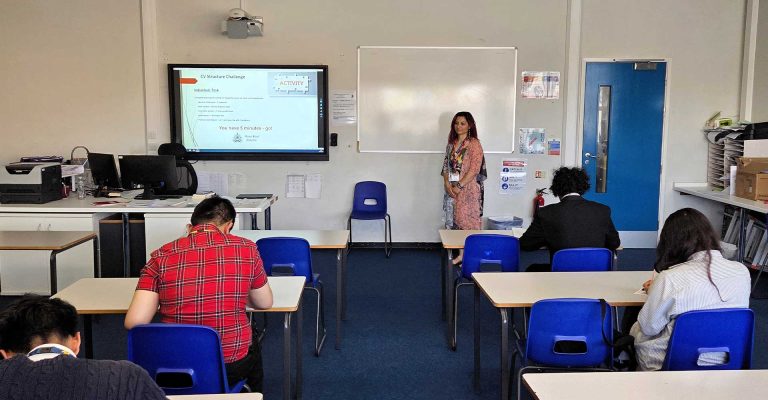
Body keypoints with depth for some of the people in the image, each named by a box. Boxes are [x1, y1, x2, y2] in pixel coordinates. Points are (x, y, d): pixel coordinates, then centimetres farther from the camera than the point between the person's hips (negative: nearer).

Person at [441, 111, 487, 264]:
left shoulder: (474, 144, -8)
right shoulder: (451, 143, 12)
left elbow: (474, 169, -15)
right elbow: (446, 165, 10)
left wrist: (459, 186, -17)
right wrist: (447, 183, -6)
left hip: (468, 189, -6)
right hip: (452, 189, 6)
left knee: (467, 219, -3)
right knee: (454, 219, 8)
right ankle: (461, 254, 18)